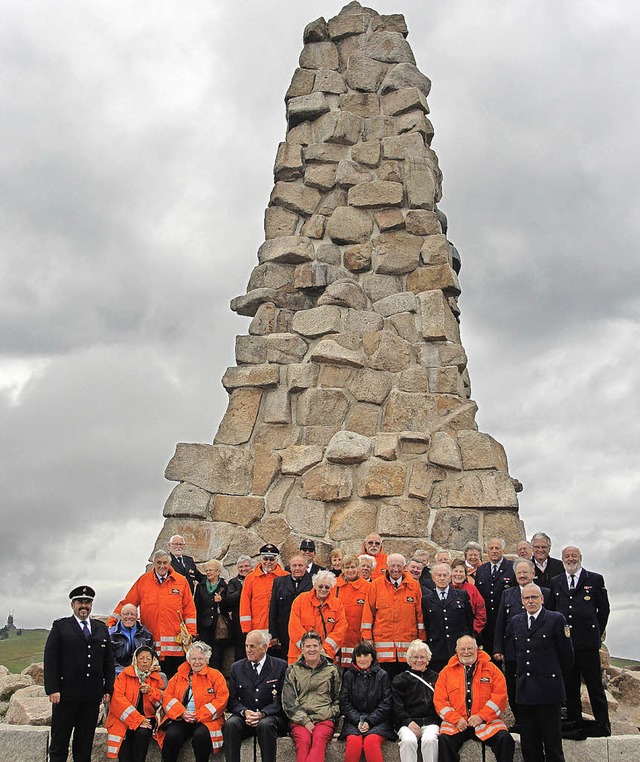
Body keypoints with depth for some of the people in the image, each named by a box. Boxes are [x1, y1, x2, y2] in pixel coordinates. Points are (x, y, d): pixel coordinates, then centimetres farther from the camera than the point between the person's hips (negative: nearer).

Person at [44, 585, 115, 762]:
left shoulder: (101, 629, 15)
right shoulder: (60, 627, 4)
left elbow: (109, 661, 15)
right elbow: (50, 659, -3)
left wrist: (108, 688, 6)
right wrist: (52, 689, -11)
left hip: (92, 696, 3)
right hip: (66, 694, -3)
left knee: (85, 742, 7)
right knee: (60, 740, 3)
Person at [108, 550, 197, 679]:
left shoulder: (181, 581, 8)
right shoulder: (143, 581, 8)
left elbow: (189, 609, 8)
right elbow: (126, 603, 11)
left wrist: (190, 633, 2)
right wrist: (111, 623, 4)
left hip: (175, 643, 0)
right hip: (152, 643, 0)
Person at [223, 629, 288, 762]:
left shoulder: (280, 666, 3)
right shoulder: (237, 667, 13)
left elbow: (281, 699, -2)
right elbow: (232, 699, 10)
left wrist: (262, 713, -17)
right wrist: (245, 712, -12)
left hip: (270, 716, -2)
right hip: (244, 716, 2)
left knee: (265, 725, -36)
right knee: (230, 725, -29)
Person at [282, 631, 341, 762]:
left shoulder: (332, 670, 16)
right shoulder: (292, 671, 14)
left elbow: (338, 699, 18)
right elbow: (288, 702, 7)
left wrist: (327, 714, 0)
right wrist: (305, 721, -5)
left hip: (325, 719, 0)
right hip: (299, 720, 0)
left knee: (319, 739, -33)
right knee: (303, 740, -33)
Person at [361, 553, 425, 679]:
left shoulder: (414, 586, 7)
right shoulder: (376, 585, 5)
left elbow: (420, 613, 9)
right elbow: (368, 612, 5)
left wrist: (421, 639, 5)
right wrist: (367, 638, 0)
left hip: (407, 642, 1)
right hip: (383, 642, -1)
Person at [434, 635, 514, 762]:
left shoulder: (491, 669, 11)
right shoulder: (447, 672, 13)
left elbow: (500, 695, 2)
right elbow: (439, 700, 7)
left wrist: (481, 716, -10)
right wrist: (456, 719, -9)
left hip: (486, 722, 0)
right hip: (456, 724, 0)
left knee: (505, 739, -27)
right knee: (444, 740, -30)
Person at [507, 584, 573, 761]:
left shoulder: (556, 619, -4)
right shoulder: (515, 622, 11)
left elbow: (566, 653, 0)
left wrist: (555, 672, 10)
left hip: (548, 689, -5)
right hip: (524, 691, 5)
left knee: (552, 742, 1)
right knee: (529, 746, 9)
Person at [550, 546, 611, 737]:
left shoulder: (595, 579, 4)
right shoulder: (555, 582, 12)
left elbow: (604, 609, 8)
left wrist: (597, 633, 9)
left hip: (588, 642, -3)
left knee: (595, 685, 0)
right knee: (569, 686, 8)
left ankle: (603, 727, 7)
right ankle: (575, 723, 17)